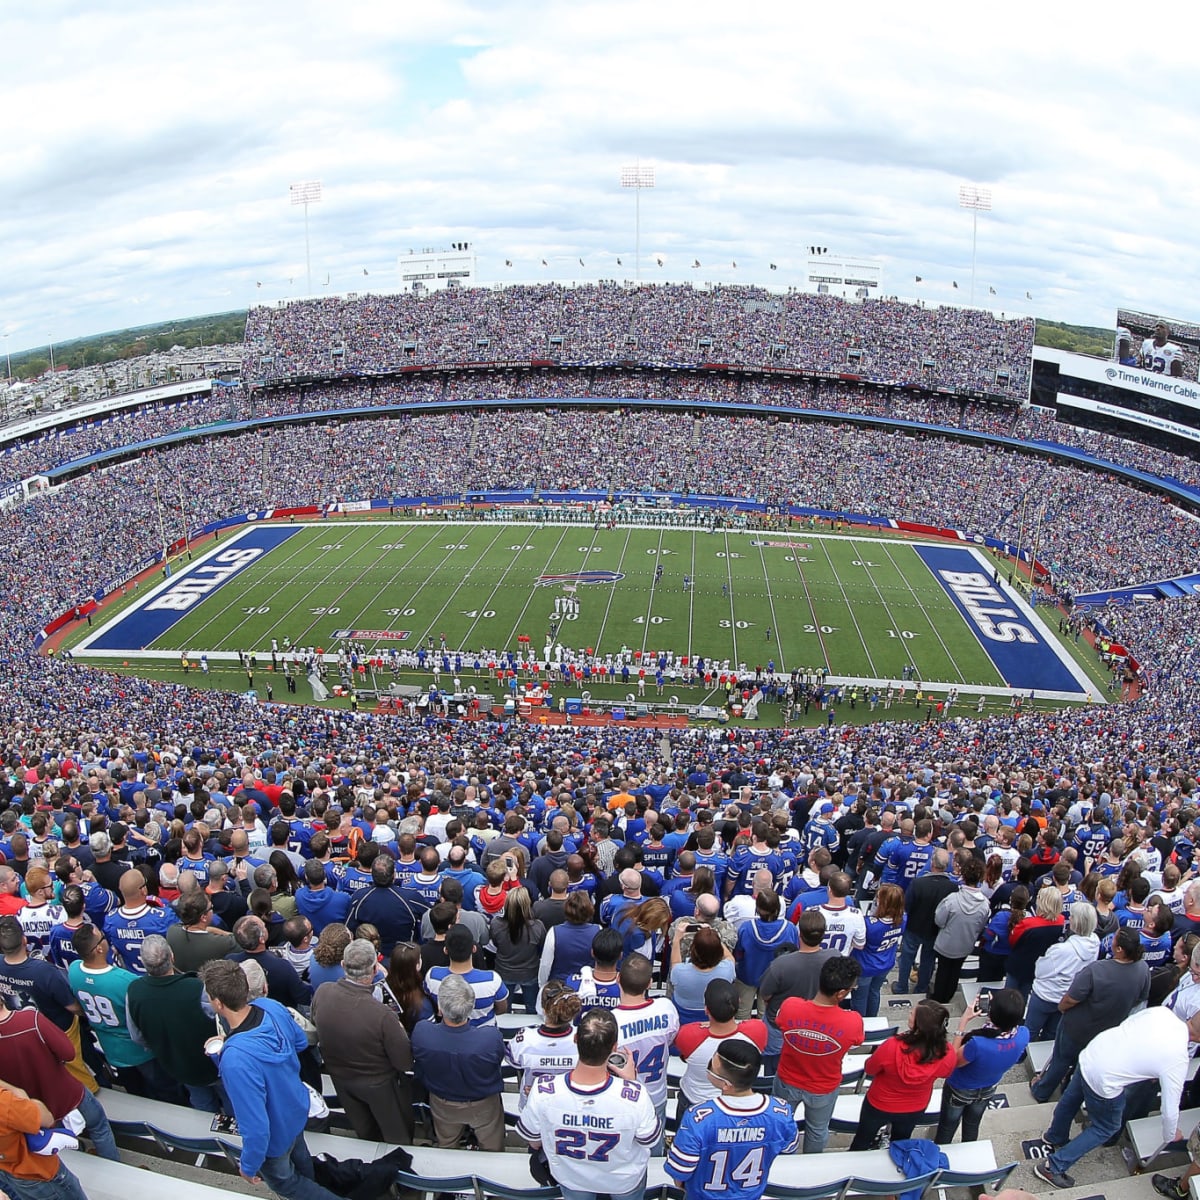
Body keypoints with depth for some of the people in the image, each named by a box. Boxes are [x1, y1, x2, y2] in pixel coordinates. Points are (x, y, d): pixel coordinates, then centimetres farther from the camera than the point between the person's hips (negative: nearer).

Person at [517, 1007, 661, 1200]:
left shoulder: (542, 1091, -37)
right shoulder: (635, 1096, -41)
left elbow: (533, 1142, -15)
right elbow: (650, 1140, -18)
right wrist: (631, 1082, -13)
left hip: (570, 1178, 1)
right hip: (625, 1181, -1)